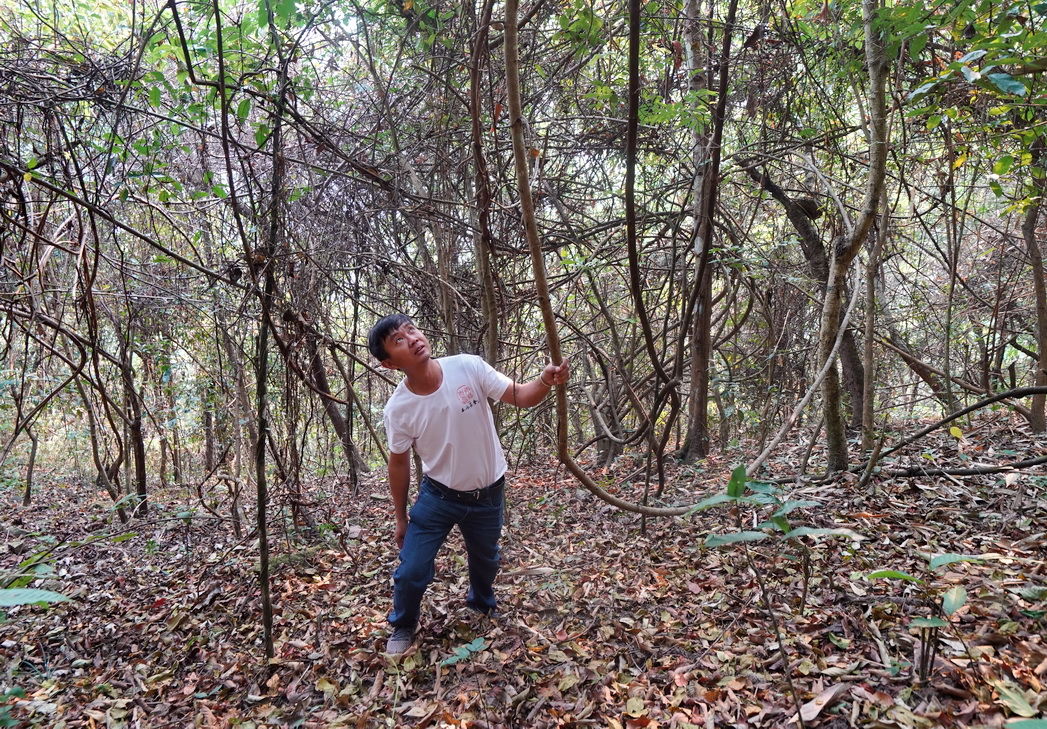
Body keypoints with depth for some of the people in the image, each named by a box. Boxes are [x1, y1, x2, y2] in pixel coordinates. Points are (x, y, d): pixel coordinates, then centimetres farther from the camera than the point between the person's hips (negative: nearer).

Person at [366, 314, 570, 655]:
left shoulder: (468, 367, -23)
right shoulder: (398, 408, -20)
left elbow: (519, 397, -16)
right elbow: (399, 463, -6)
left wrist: (546, 381, -39)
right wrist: (400, 518, 4)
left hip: (489, 493, 2)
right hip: (438, 496, -1)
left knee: (486, 561, 24)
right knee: (412, 571, -1)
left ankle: (482, 603, 59)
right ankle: (403, 626, 33)